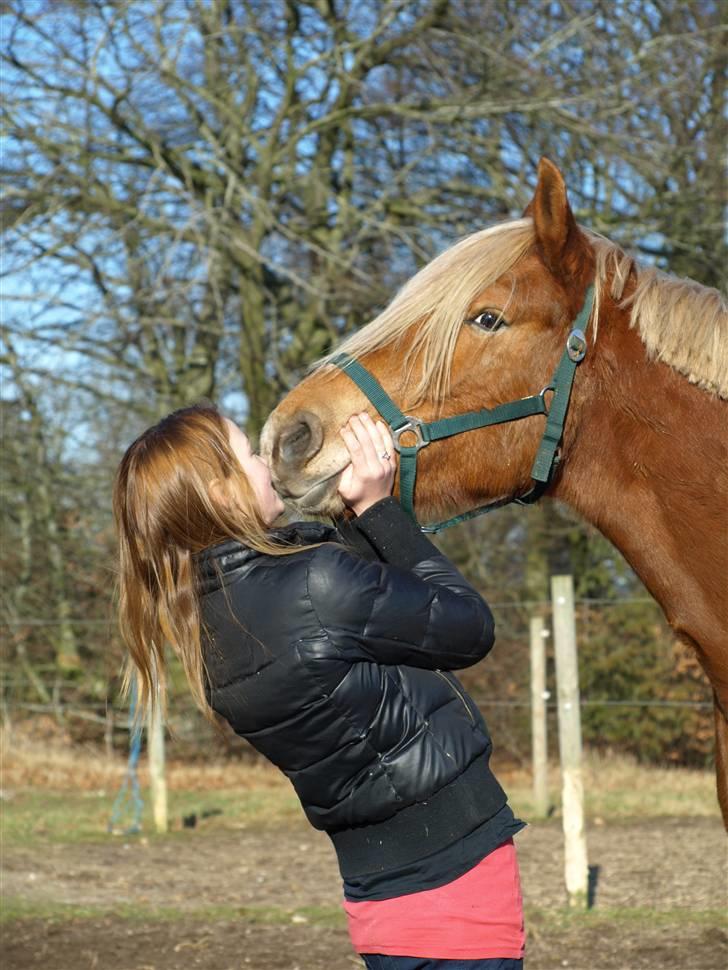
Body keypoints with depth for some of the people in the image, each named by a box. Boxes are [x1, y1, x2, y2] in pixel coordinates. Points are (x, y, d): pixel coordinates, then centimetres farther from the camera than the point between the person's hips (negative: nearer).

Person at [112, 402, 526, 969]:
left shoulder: (208, 624, 1)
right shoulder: (317, 583, -24)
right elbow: (471, 629, -9)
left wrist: (364, 512, 0)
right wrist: (378, 508, -6)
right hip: (454, 869, -8)